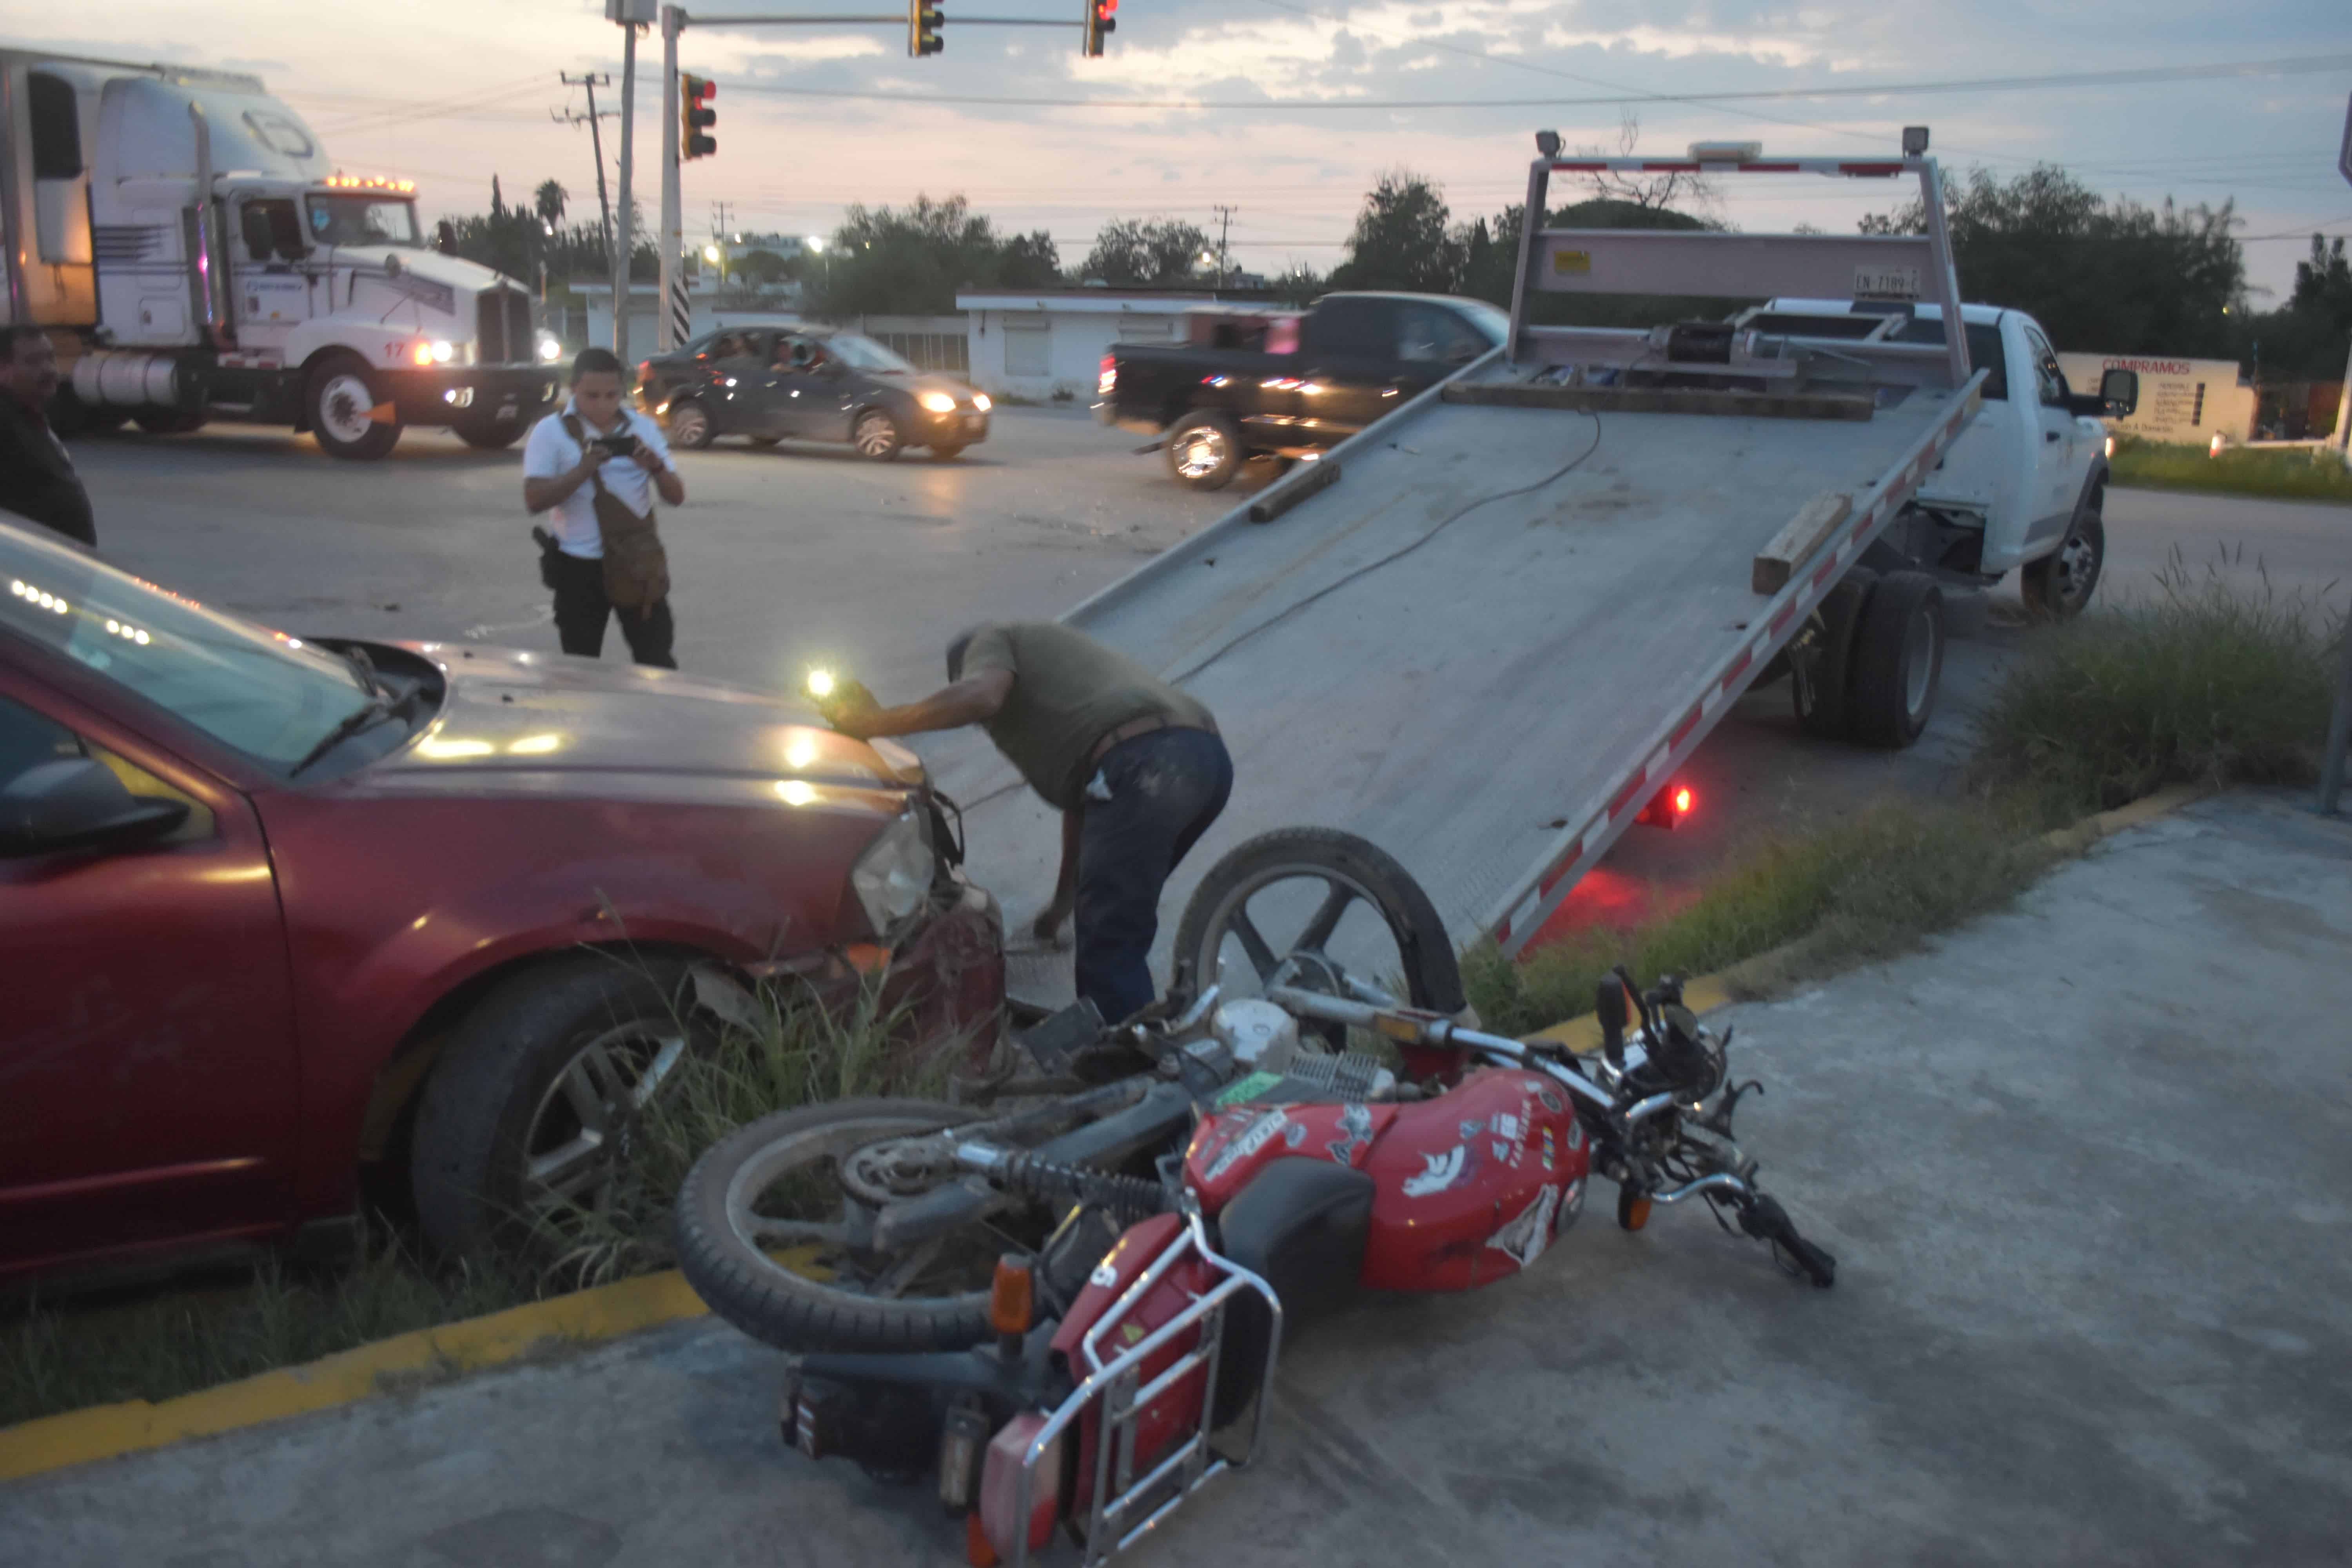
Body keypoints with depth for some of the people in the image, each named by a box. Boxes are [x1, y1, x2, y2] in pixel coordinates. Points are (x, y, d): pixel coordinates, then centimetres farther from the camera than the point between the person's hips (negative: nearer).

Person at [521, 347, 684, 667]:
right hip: (580, 568, -1)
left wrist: (656, 467, -19)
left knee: (656, 660, 2)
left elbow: (676, 497, 2)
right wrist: (583, 470, -25)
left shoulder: (643, 427, 4)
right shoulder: (550, 432, -4)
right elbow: (535, 500, -13)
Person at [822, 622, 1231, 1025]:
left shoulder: (989, 642, 16)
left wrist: (874, 723, -2)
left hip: (1144, 766, -9)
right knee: (1102, 919, 25)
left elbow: (979, 696, -11)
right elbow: (1079, 802, 42)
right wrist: (1064, 900, 51)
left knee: (1109, 947, -6)